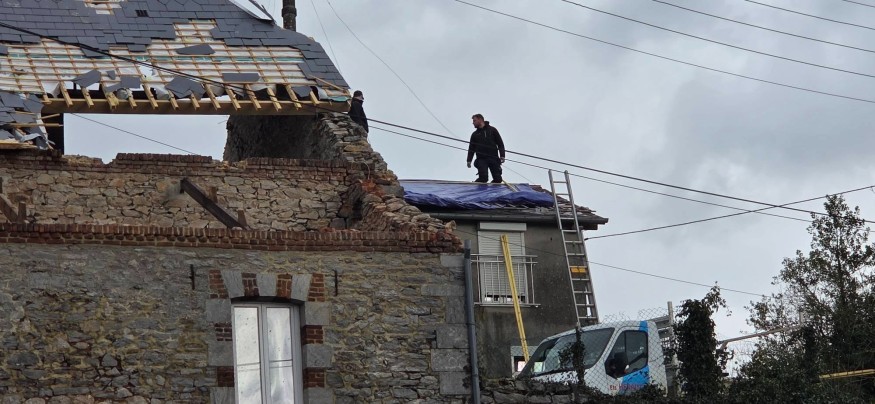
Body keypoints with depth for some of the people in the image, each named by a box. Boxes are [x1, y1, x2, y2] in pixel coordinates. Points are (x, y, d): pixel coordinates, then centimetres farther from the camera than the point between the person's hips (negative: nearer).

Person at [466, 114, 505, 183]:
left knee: (498, 179, -5)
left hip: (494, 159, 0)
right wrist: (469, 160, 2)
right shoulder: (475, 134, 15)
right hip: (481, 159, 0)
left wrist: (502, 156, -5)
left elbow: (500, 144, 6)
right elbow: (471, 149, 14)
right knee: (483, 178, -18)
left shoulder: (492, 130, 9)